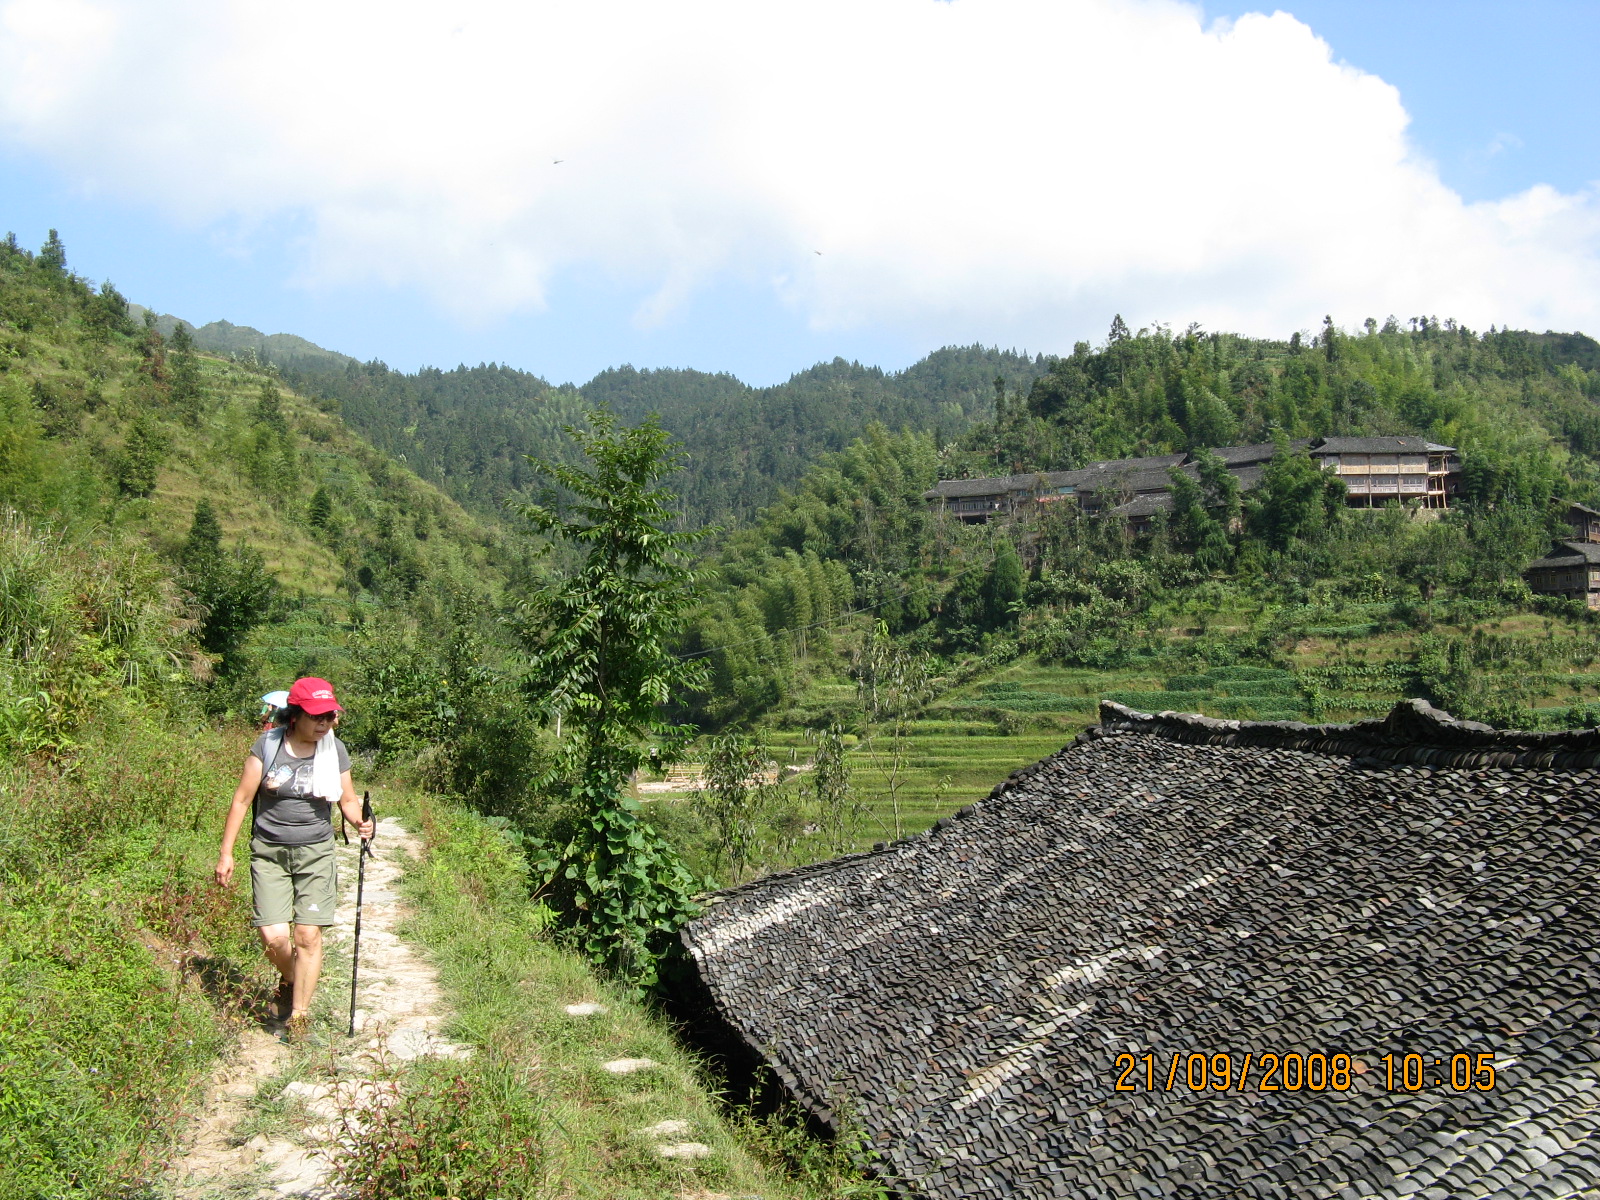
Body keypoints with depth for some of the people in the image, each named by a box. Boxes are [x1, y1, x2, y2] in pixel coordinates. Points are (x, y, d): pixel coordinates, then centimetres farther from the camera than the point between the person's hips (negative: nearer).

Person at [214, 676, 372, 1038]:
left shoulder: (335, 750, 0)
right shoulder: (268, 746, -6)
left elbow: (347, 799, 10)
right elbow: (241, 800, -1)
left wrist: (360, 822, -13)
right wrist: (226, 852, -2)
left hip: (315, 852, 1)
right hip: (269, 852, -1)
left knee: (308, 935, -6)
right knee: (273, 937, -7)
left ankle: (299, 1014, 9)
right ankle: (289, 982, 27)